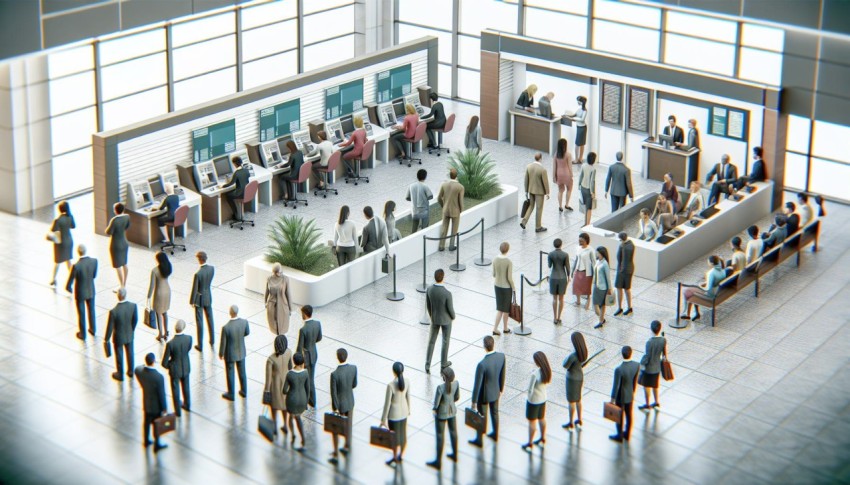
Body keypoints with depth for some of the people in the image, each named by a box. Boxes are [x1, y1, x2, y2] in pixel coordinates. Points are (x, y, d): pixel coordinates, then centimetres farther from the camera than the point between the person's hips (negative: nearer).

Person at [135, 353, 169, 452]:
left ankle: (146, 441, 48)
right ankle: (156, 445, 37)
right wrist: (164, 408, -9)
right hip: (156, 405, -5)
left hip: (146, 403, 5)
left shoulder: (138, 370, -22)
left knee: (146, 422, 27)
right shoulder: (158, 377, -37)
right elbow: (161, 394, -23)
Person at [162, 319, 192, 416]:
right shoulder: (189, 338, -23)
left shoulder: (170, 344, -32)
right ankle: (187, 405, 49)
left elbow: (164, 363, -22)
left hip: (175, 370, -3)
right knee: (186, 387, 28)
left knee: (175, 390, 18)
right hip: (186, 367, 3)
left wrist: (169, 366, -1)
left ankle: (178, 411, 34)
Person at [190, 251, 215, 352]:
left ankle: (200, 346, 17)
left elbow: (194, 289, -19)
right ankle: (212, 341, 35)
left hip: (199, 299, -5)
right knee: (210, 319, 21)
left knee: (199, 322, 7)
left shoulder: (198, 274, -29)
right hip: (208, 297, 5)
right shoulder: (212, 269, -12)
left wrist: (191, 301, -6)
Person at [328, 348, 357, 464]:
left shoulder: (334, 374, -33)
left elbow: (333, 393, -24)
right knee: (348, 425, 26)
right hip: (350, 401, 4)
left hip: (340, 404, -4)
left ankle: (335, 455, 22)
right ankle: (346, 447, 47)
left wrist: (335, 409, -11)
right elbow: (354, 384, -2)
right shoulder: (353, 368, -18)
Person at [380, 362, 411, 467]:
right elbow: (408, 397, 2)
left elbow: (387, 403, -22)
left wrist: (383, 419, -11)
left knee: (394, 437, 15)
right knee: (403, 434, 24)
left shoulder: (391, 385, -31)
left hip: (394, 414, -6)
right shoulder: (406, 382, -13)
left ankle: (395, 460, 33)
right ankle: (400, 456, 44)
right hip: (404, 411, 6)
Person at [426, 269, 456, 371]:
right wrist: (453, 317, 4)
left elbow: (427, 305, -4)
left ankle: (427, 365, 16)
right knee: (446, 341, 19)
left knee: (431, 341, 17)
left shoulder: (429, 289, -19)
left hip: (434, 318, 3)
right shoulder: (447, 293, -32)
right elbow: (450, 308, -19)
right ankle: (443, 363, 34)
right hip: (446, 319, -3)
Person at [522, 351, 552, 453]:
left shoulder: (535, 374, -33)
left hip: (533, 400, -7)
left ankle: (530, 444, 26)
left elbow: (530, 389, -27)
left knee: (532, 422, 11)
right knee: (541, 419, 25)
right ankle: (542, 439, 42)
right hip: (543, 398, 7)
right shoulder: (548, 370, -12)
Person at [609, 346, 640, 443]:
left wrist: (612, 399, -9)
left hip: (620, 396, -5)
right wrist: (633, 392, 13)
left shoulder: (619, 369, -37)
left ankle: (620, 436, 38)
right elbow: (635, 381, -4)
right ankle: (627, 434, 45)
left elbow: (616, 386, -24)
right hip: (630, 395, 5)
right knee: (629, 415, 24)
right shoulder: (637, 365, -21)